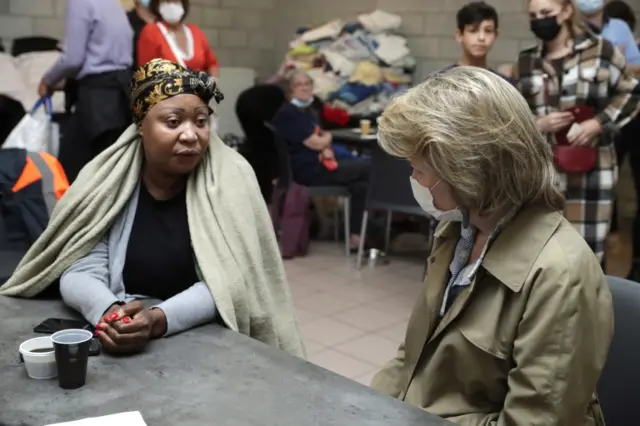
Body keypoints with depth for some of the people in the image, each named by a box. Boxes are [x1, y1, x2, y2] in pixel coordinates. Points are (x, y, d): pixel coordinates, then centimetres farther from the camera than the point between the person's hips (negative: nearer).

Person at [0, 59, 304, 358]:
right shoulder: (107, 177, -1)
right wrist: (110, 312, -24)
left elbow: (228, 282, -11)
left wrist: (159, 319, -25)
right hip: (119, 339, 1)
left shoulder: (230, 177, -7)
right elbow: (80, 270, -4)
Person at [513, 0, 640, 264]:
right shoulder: (525, 62, 8)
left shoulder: (600, 49, 1)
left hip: (591, 166, -2)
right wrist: (538, 125, -9)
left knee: (589, 246, 4)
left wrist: (599, 123, -9)